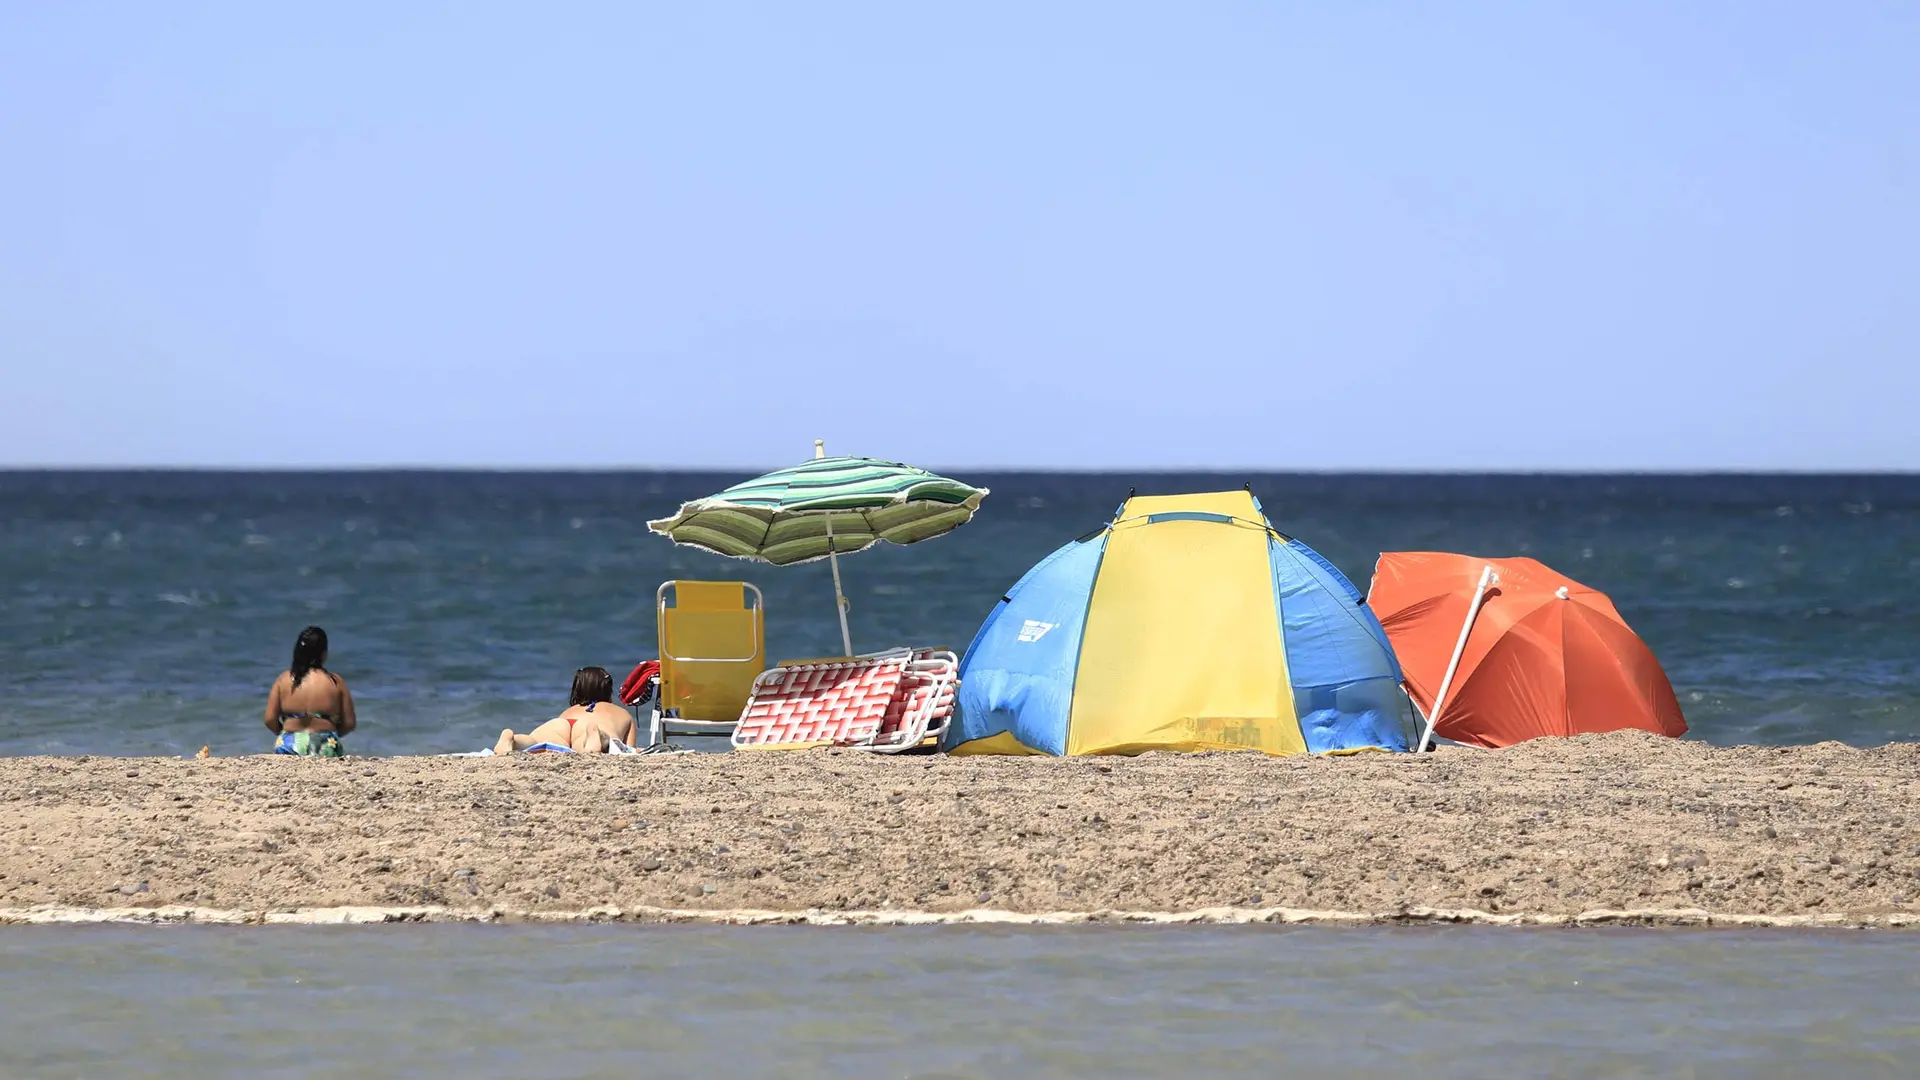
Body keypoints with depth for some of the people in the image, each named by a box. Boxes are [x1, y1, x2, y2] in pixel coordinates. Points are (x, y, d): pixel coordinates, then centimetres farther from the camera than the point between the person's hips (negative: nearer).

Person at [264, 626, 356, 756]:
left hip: (289, 747, 1)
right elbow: (349, 723, 5)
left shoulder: (284, 680, 4)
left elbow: (270, 720, 4)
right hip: (325, 750, -1)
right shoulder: (336, 682, 1)